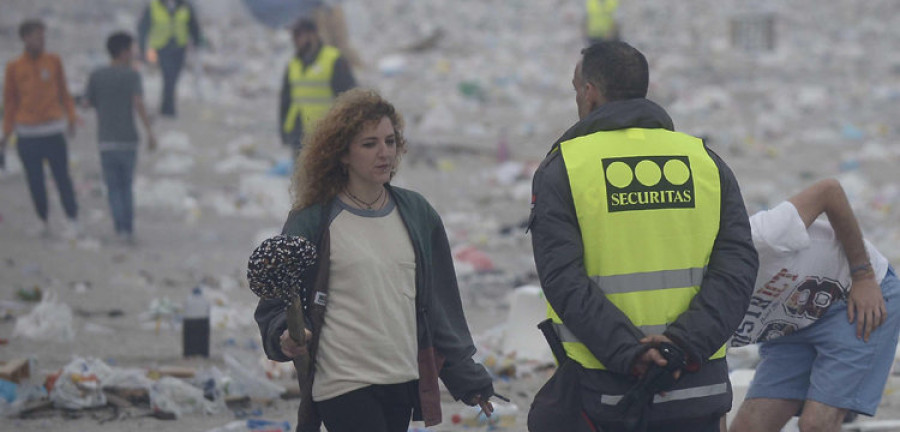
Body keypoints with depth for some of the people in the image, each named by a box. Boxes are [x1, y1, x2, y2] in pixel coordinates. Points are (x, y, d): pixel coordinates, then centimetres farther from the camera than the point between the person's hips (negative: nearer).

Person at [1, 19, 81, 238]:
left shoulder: (53, 61, 6)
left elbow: (63, 92, 12)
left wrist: (71, 117, 1)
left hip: (53, 130, 0)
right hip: (27, 133, 0)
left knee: (62, 177, -3)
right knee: (35, 181, 3)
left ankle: (72, 220, 1)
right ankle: (43, 220, 16)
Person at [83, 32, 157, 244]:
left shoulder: (96, 76, 1)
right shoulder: (132, 76, -7)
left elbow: (87, 102, 5)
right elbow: (138, 103, -18)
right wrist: (149, 131, -16)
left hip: (106, 141, 1)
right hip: (128, 139, -1)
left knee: (114, 187, 7)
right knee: (126, 186, 15)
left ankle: (121, 228, -6)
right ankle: (128, 228, 12)